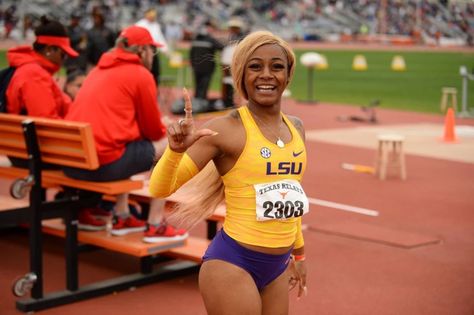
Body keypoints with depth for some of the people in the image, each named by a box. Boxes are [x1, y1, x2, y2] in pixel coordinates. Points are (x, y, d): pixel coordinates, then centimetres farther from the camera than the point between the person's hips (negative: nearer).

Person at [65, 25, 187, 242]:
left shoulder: (98, 70, 21)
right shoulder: (141, 74, -2)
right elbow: (153, 129, 4)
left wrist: (158, 127, 29)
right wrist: (164, 133, 27)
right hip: (104, 163, -8)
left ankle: (122, 218, 32)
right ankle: (155, 226, 9)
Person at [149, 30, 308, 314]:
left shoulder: (296, 128, 6)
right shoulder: (226, 129, -12)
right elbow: (160, 190, -14)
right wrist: (176, 150, -32)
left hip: (277, 267, 7)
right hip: (232, 263, -6)